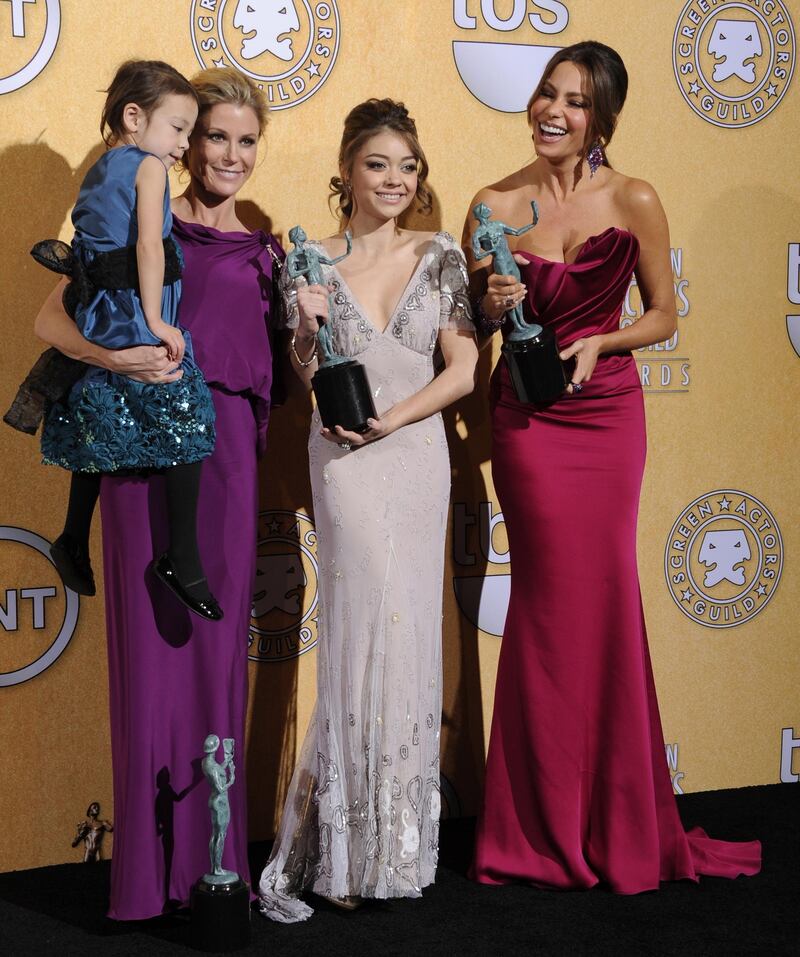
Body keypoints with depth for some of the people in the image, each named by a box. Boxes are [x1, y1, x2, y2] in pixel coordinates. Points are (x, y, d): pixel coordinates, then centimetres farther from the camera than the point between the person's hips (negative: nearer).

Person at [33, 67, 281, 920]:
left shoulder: (261, 251, 18)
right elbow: (51, 317, -3)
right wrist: (113, 355, -20)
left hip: (227, 450, 4)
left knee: (218, 642, 6)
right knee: (151, 635, -2)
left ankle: (212, 856, 16)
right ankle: (153, 868, 7)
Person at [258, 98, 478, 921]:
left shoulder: (439, 257, 6)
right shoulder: (314, 262, 3)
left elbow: (462, 369, 1)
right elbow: (308, 377, 3)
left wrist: (388, 419, -11)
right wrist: (309, 322, -17)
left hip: (417, 456, 3)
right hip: (345, 461, -2)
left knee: (406, 631, 5)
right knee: (375, 624, -10)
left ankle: (391, 842, 17)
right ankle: (340, 851, 1)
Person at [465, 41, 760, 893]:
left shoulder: (634, 202, -2)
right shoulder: (496, 204, -1)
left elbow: (663, 315, 5)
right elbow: (469, 325, 8)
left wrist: (599, 342, -12)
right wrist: (493, 306, -13)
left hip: (608, 411, 1)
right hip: (527, 418, -1)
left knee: (603, 598, 6)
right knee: (559, 600, -2)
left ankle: (614, 826, 22)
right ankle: (556, 830, 13)